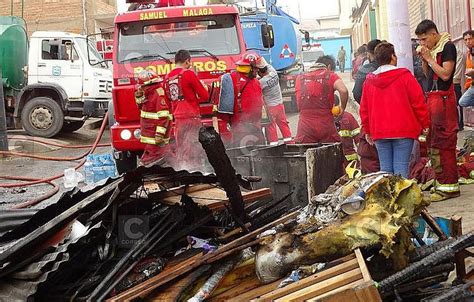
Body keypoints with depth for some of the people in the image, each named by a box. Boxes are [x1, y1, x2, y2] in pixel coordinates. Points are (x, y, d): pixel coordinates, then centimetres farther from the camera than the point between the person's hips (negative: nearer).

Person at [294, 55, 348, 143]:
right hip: (326, 127, -1)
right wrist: (342, 108, 1)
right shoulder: (330, 76, 3)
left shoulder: (300, 78, 11)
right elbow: (343, 91, -15)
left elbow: (299, 103, 13)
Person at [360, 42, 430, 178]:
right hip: (403, 131, -3)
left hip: (379, 132, 4)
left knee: (385, 169, 7)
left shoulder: (369, 81, 7)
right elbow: (418, 102, -4)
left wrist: (367, 130, 20)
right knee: (401, 169, -4)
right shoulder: (405, 76, -5)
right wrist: (425, 124, 6)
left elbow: (364, 109, 11)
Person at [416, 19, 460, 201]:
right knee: (433, 143, 11)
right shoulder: (431, 49, 15)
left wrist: (429, 58, -12)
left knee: (443, 143, -9)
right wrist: (423, 59, 5)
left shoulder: (447, 46, -9)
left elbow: (445, 74, -18)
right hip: (432, 97, 9)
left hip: (443, 99, -9)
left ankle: (450, 185, -5)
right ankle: (440, 182, 18)